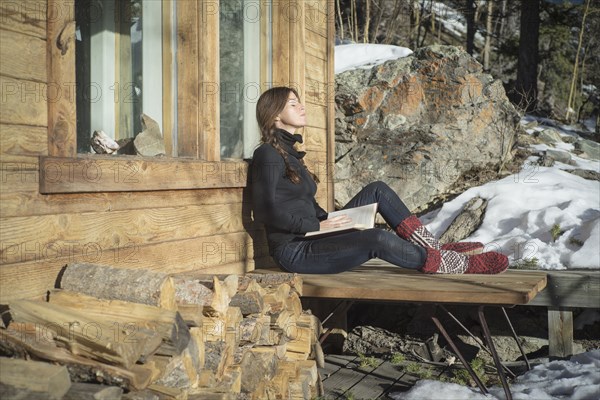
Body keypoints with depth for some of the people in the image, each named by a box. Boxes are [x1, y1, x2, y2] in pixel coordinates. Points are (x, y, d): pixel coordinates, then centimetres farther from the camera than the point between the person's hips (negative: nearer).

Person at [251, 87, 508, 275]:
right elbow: (265, 211, -21)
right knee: (378, 239, -28)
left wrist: (329, 221, 1)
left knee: (377, 191, 2)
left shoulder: (289, 152, 17)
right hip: (296, 252, -9)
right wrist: (317, 225, -19)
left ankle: (431, 246, -6)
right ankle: (461, 265, -15)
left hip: (314, 239, 9)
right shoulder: (268, 154, -11)